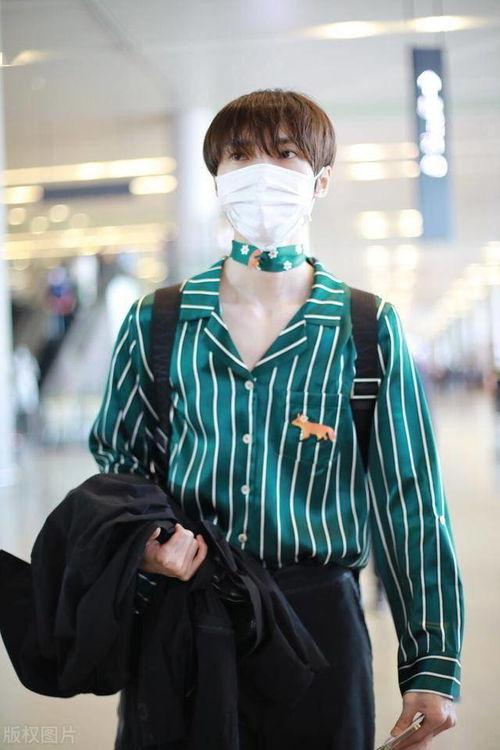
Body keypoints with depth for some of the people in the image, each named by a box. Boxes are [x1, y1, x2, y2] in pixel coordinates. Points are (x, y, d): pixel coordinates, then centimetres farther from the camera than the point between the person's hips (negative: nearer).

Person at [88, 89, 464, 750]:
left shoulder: (370, 331, -1)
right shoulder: (155, 323, 3)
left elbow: (409, 505, -1)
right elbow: (115, 461, 14)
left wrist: (433, 667, -3)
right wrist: (140, 541, -7)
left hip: (317, 617, -1)